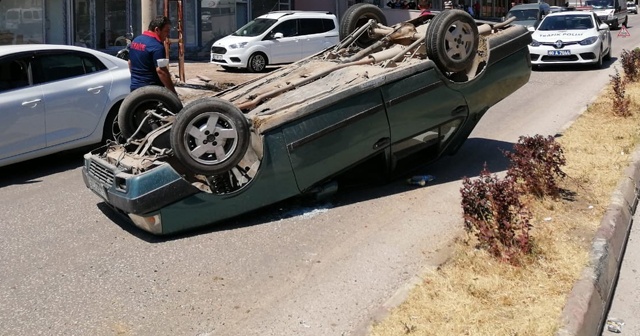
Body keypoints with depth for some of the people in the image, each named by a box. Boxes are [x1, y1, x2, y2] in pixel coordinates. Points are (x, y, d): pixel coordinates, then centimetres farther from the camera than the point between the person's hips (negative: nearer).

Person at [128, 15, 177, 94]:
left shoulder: (135, 40, 11)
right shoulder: (157, 46, -17)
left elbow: (130, 63, 21)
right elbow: (161, 71, -23)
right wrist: (173, 92, -21)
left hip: (134, 88, 9)